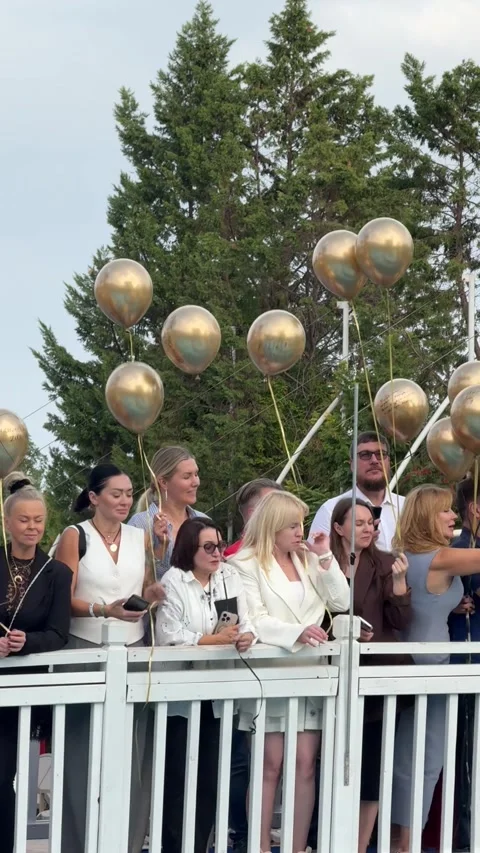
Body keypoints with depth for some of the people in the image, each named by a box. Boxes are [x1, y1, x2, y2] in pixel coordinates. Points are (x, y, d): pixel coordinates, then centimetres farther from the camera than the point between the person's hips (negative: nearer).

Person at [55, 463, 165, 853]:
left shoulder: (140, 537, 11)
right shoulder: (75, 536, -1)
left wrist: (151, 595, -5)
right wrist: (105, 610, -22)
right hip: (87, 651, -4)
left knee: (133, 753, 1)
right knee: (86, 752, -4)